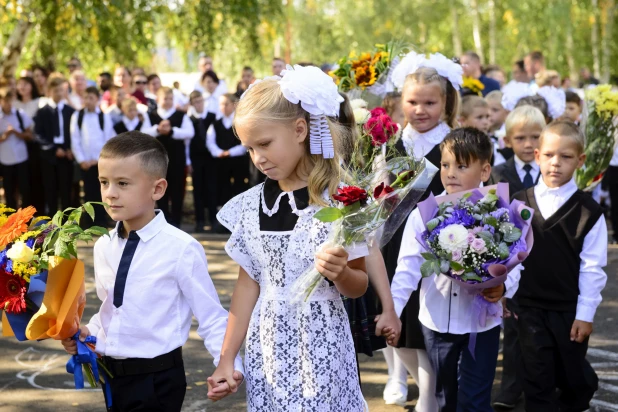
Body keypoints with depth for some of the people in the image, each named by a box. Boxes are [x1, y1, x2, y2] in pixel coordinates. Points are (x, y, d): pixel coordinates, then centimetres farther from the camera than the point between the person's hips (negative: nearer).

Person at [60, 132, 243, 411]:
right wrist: (87, 333, -1)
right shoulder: (103, 246, 1)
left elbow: (211, 317, -12)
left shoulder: (181, 249, -18)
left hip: (157, 379, -6)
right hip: (111, 374, 6)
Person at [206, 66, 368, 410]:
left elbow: (359, 287, -3)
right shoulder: (251, 204, 1)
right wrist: (227, 358, 7)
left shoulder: (339, 200, -10)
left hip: (321, 345, -3)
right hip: (268, 348, 4)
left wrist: (341, 273, -25)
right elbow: (248, 284, 7)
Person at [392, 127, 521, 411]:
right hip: (437, 321, 2)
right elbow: (409, 266, -7)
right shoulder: (424, 213, -6)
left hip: (482, 322, -2)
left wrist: (502, 287, -28)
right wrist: (391, 310, -17)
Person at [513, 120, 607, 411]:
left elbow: (592, 267, -6)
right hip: (529, 307, 1)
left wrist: (585, 313, -7)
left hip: (570, 311, -1)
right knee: (537, 378, 5)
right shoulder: (518, 204, -1)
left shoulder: (588, 211, -8)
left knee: (572, 376, 13)